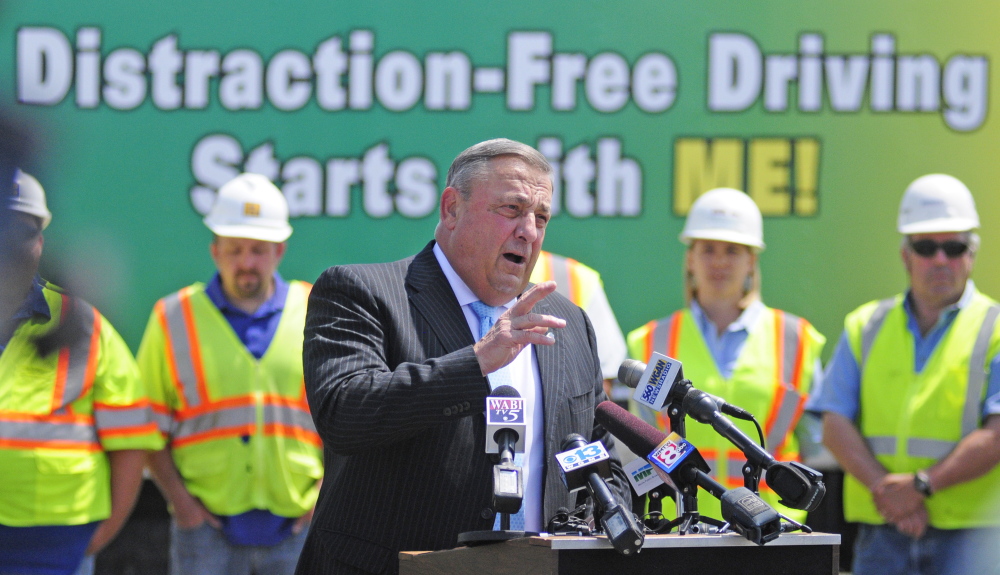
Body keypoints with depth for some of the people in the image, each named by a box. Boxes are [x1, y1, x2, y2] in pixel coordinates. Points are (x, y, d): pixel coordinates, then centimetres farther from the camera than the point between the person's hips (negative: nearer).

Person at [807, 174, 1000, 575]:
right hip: (881, 534, 3)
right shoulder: (865, 327, 14)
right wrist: (884, 489, -11)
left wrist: (923, 484, -16)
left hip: (968, 531, -3)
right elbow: (835, 424, 5)